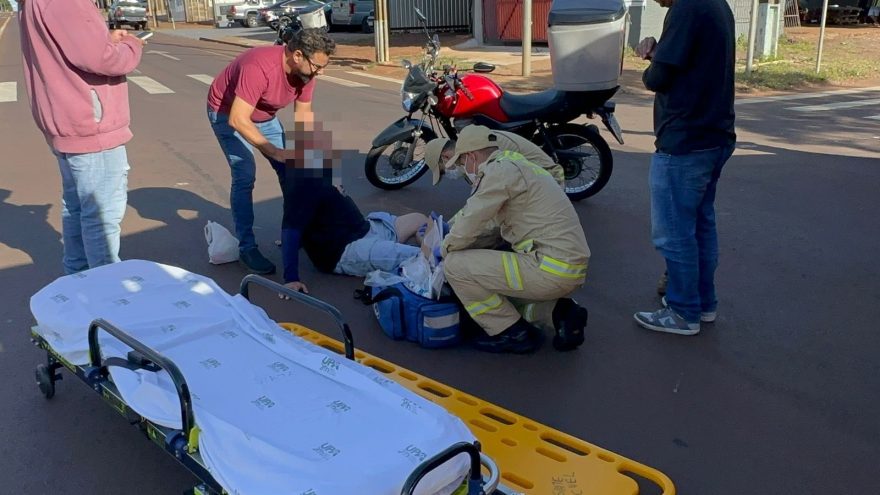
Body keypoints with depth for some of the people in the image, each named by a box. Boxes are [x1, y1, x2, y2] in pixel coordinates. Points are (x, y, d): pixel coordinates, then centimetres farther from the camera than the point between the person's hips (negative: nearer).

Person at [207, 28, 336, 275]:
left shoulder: (305, 70, -16)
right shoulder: (259, 67, -39)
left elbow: (303, 113, -3)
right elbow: (238, 120, -39)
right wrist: (274, 151, -37)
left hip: (265, 115, 7)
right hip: (227, 113, -7)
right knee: (245, 175, -18)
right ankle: (247, 247, -11)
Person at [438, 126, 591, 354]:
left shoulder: (500, 170, -10)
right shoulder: (518, 166, 21)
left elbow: (468, 225, -8)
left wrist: (444, 251, 10)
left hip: (551, 270, -10)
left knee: (456, 265, -7)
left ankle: (513, 334, 2)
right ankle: (558, 313, 11)